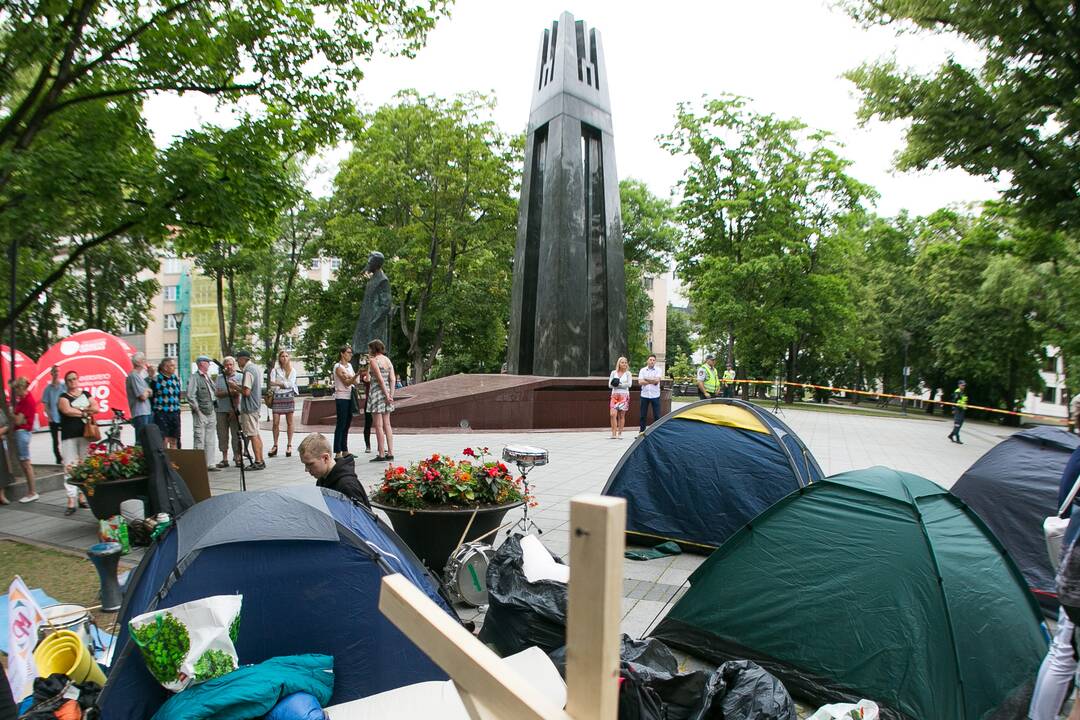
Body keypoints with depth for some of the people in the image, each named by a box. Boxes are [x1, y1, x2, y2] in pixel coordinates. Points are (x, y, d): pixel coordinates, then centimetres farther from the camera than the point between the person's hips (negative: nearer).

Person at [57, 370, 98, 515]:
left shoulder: (86, 394, 15)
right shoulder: (63, 397, 7)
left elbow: (96, 408, 2)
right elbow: (67, 411, -12)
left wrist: (78, 410, -8)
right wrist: (86, 412, -4)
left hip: (85, 434, 3)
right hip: (69, 436, -3)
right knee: (69, 467, -8)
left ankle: (83, 497, 13)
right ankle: (71, 502, -8)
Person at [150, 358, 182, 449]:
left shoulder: (176, 378, 10)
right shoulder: (156, 379, -8)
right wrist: (154, 411, -7)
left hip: (174, 413, 6)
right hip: (161, 414, -6)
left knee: (174, 441, 9)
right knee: (163, 440, -6)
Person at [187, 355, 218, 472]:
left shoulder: (208, 377, 17)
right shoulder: (194, 377, -7)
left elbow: (214, 393, 26)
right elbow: (190, 396, -14)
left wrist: (214, 408, 14)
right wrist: (197, 410, -14)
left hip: (211, 413, 8)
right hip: (201, 414, -8)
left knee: (211, 441, 9)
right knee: (200, 441, -3)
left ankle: (210, 464, 15)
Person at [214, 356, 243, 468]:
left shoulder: (239, 377, 4)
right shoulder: (219, 377, 12)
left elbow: (238, 394, -3)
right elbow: (217, 393, 1)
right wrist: (228, 392, -15)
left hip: (235, 410, -3)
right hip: (221, 410, 3)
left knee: (236, 434, -3)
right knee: (222, 435, 5)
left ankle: (238, 457, 2)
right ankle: (224, 459, 12)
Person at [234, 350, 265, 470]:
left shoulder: (248, 371, -17)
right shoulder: (256, 368, 13)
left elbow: (246, 392, -22)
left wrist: (235, 387, -8)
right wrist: (239, 387, 15)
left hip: (249, 407, -10)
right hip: (256, 405, 10)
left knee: (252, 435, -5)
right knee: (256, 434, 13)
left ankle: (258, 462, -3)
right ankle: (260, 461, 17)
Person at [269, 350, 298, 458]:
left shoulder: (292, 370, 9)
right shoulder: (275, 370, 7)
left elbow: (291, 384, -4)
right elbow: (272, 386, -1)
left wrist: (279, 383, -10)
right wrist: (285, 385, -11)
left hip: (289, 397, 0)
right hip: (277, 397, 0)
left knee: (289, 422, 2)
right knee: (276, 422, -4)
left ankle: (289, 446, 7)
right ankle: (275, 446, 5)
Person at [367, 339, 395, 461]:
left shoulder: (373, 360, -8)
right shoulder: (388, 360, 12)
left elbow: (380, 379, -15)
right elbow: (392, 379, 5)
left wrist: (386, 395, -13)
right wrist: (391, 395, 3)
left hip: (377, 391, -7)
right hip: (387, 392, 7)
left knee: (378, 425, -3)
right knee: (387, 424, 10)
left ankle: (381, 454, -2)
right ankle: (390, 452, 10)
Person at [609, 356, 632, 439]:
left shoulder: (628, 373, 5)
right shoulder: (613, 372, 9)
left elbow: (629, 384, -7)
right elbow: (610, 384, 2)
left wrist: (619, 384, -9)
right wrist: (622, 385, -10)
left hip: (624, 395, -1)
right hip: (614, 395, 1)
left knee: (621, 415, 2)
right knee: (613, 414, -12)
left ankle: (620, 433, 10)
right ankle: (613, 433, -11)